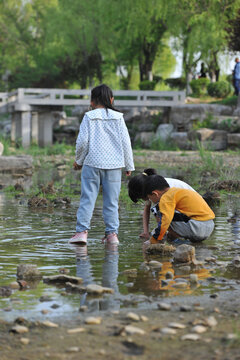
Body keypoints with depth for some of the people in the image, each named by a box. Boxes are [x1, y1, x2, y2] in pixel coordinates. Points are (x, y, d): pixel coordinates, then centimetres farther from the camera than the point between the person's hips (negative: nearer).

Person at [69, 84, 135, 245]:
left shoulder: (89, 117, -1)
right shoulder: (118, 117, 5)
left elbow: (82, 141, -4)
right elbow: (125, 142, 4)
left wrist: (78, 160, 12)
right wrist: (129, 165, 11)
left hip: (92, 163, -2)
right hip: (114, 165, 2)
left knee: (87, 198, -1)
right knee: (111, 201, 6)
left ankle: (82, 231, -7)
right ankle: (112, 233, 5)